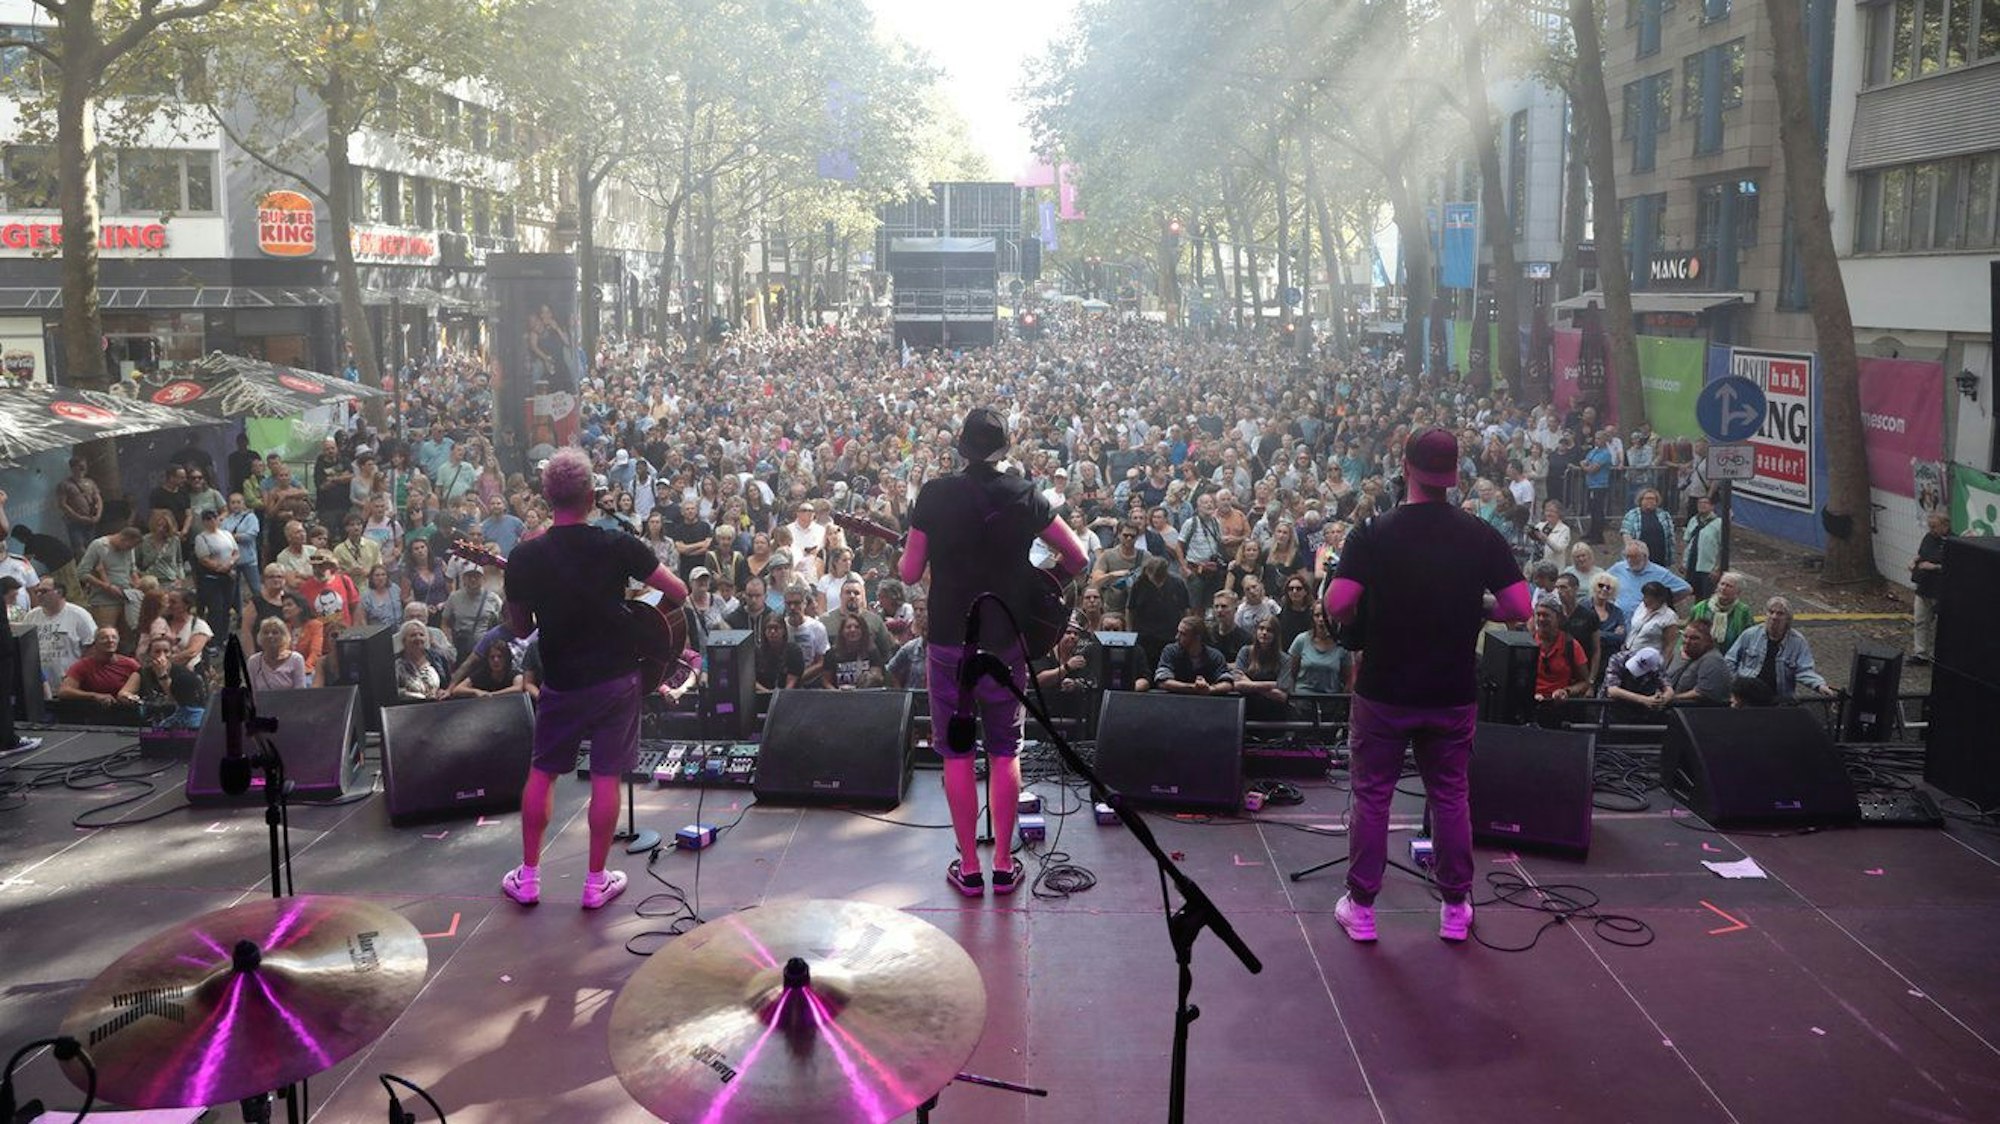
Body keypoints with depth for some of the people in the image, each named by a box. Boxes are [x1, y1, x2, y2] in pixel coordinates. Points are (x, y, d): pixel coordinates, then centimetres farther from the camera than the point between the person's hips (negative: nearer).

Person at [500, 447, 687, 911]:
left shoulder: (525, 557, -9)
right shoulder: (618, 546, -13)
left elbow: (521, 628, 2)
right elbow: (678, 592, -9)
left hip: (560, 681, 1)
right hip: (615, 677, -1)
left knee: (542, 772, 16)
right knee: (606, 777, 6)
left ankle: (528, 876, 22)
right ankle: (597, 882, 13)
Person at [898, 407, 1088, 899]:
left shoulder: (935, 494, -7)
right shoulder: (1026, 496, -4)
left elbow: (909, 573, -5)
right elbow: (1076, 557, -1)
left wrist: (902, 560, 16)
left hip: (950, 641, -1)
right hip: (1007, 642, 1)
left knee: (957, 753, 9)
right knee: (1005, 752, 12)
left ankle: (969, 867, 13)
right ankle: (1004, 864, 16)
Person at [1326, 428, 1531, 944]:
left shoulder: (1373, 533, -11)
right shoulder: (1482, 536, -4)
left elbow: (1337, 605, -18)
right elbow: (1519, 608, -7)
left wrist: (1367, 611, 3)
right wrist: (1476, 609, 11)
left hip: (1383, 690, -2)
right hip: (1453, 693, 2)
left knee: (1372, 796, 9)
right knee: (1451, 797, 14)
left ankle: (1360, 906, 16)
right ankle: (1455, 907, 23)